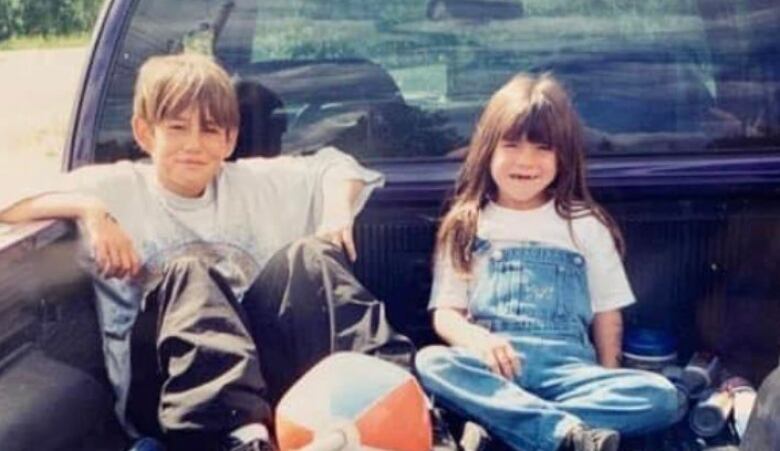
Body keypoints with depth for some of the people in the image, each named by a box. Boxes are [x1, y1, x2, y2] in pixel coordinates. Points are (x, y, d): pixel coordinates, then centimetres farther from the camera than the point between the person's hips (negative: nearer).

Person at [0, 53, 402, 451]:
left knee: (307, 253, -17)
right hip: (161, 382, -2)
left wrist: (337, 211, 0)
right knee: (188, 274, -30)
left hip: (263, 363, 3)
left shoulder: (253, 182, 15)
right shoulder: (119, 187, 5)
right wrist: (88, 208, -17)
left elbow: (335, 165, 20)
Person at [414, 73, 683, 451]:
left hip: (568, 366, 1)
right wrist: (478, 340, -14)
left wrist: (609, 385, 1)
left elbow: (607, 312, 15)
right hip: (494, 366, 0)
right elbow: (446, 313, 8)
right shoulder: (466, 225, 15)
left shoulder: (585, 226, 16)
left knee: (661, 396, -26)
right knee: (430, 363, -33)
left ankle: (497, 417, -30)